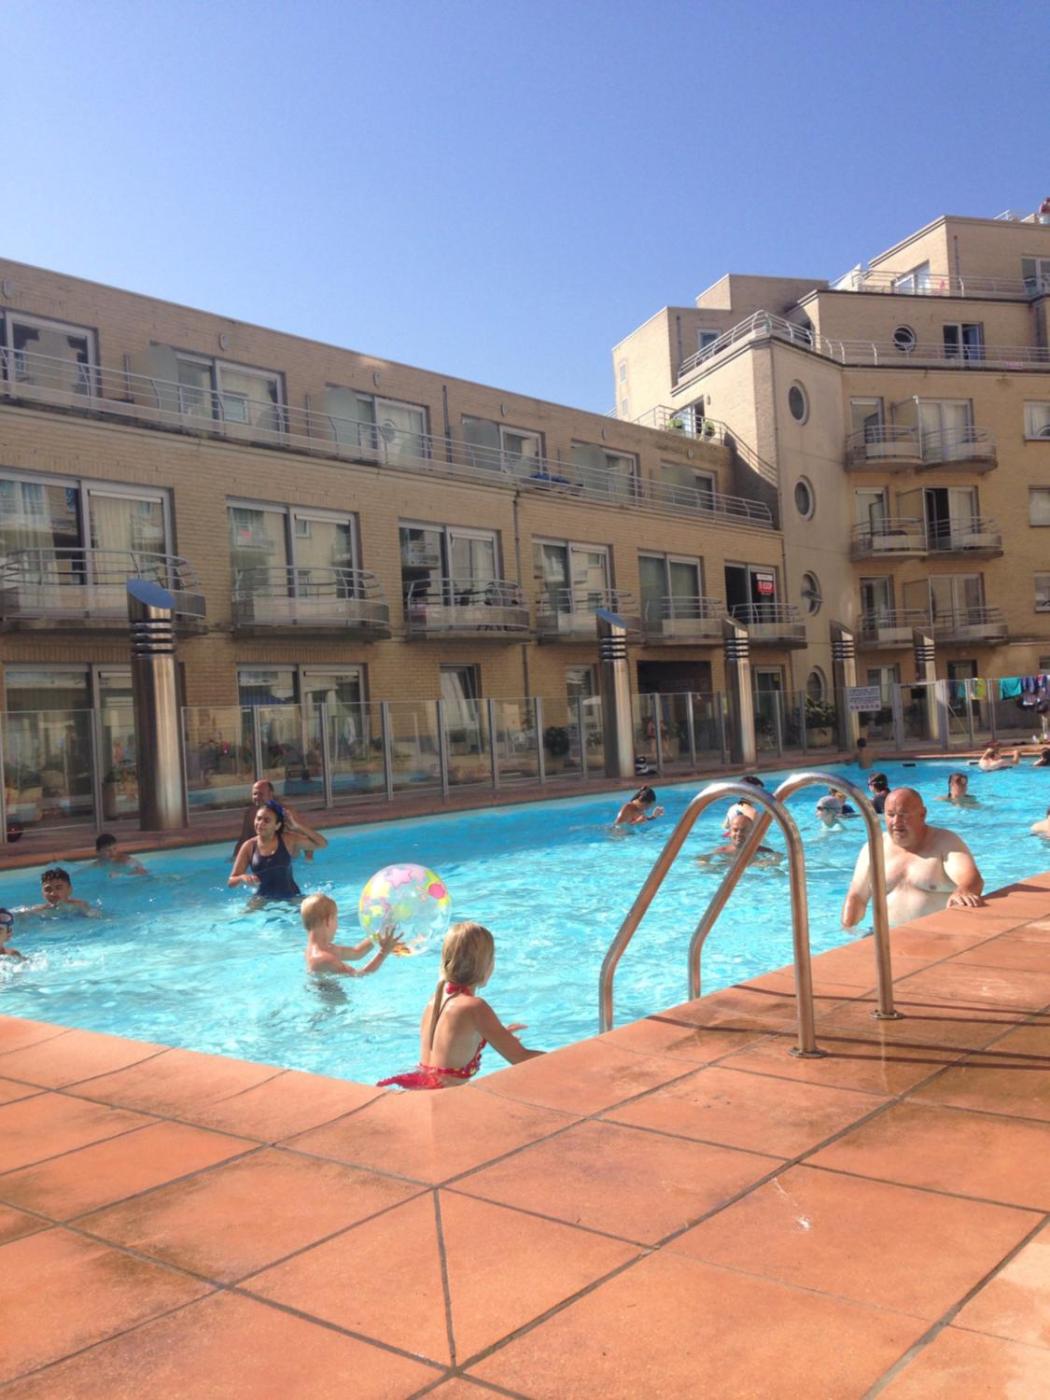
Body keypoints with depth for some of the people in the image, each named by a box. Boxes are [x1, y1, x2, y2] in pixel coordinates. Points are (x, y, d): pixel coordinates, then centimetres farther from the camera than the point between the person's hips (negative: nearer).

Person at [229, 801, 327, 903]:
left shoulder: (288, 840, -4)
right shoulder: (249, 847, -2)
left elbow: (322, 844, -6)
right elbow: (231, 881, 1)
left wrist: (297, 826, -11)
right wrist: (242, 878, -24)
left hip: (290, 896, 0)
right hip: (263, 898, 1)